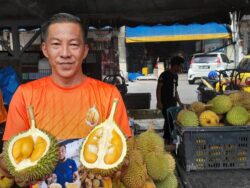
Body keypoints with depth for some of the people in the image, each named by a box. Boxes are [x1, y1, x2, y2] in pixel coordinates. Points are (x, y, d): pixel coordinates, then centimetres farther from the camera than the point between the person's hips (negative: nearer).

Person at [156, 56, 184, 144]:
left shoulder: (175, 75, 16)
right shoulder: (165, 75, -9)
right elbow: (158, 88, -11)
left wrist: (179, 102, 17)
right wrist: (159, 102, -18)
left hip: (173, 103, 8)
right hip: (165, 103, -8)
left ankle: (167, 139, 21)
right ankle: (167, 140, -3)